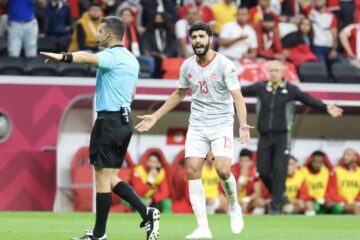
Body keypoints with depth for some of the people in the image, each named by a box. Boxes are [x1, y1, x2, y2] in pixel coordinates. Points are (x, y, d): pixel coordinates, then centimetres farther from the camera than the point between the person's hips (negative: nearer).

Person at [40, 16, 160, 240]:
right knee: (111, 178, 14)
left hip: (109, 119, -9)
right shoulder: (131, 59, 17)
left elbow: (88, 57, -34)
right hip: (125, 119, 9)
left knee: (103, 177, -3)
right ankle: (146, 212, 3)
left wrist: (63, 57, -50)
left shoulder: (112, 56, -12)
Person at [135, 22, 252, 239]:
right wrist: (155, 117, 21)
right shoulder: (188, 66, 5)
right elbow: (179, 94, 21)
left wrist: (243, 125, -32)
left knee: (223, 169, -20)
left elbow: (237, 97, -17)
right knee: (192, 170, -9)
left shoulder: (224, 65, -11)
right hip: (197, 125, 4)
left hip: (221, 125, -4)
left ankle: (234, 207, 13)